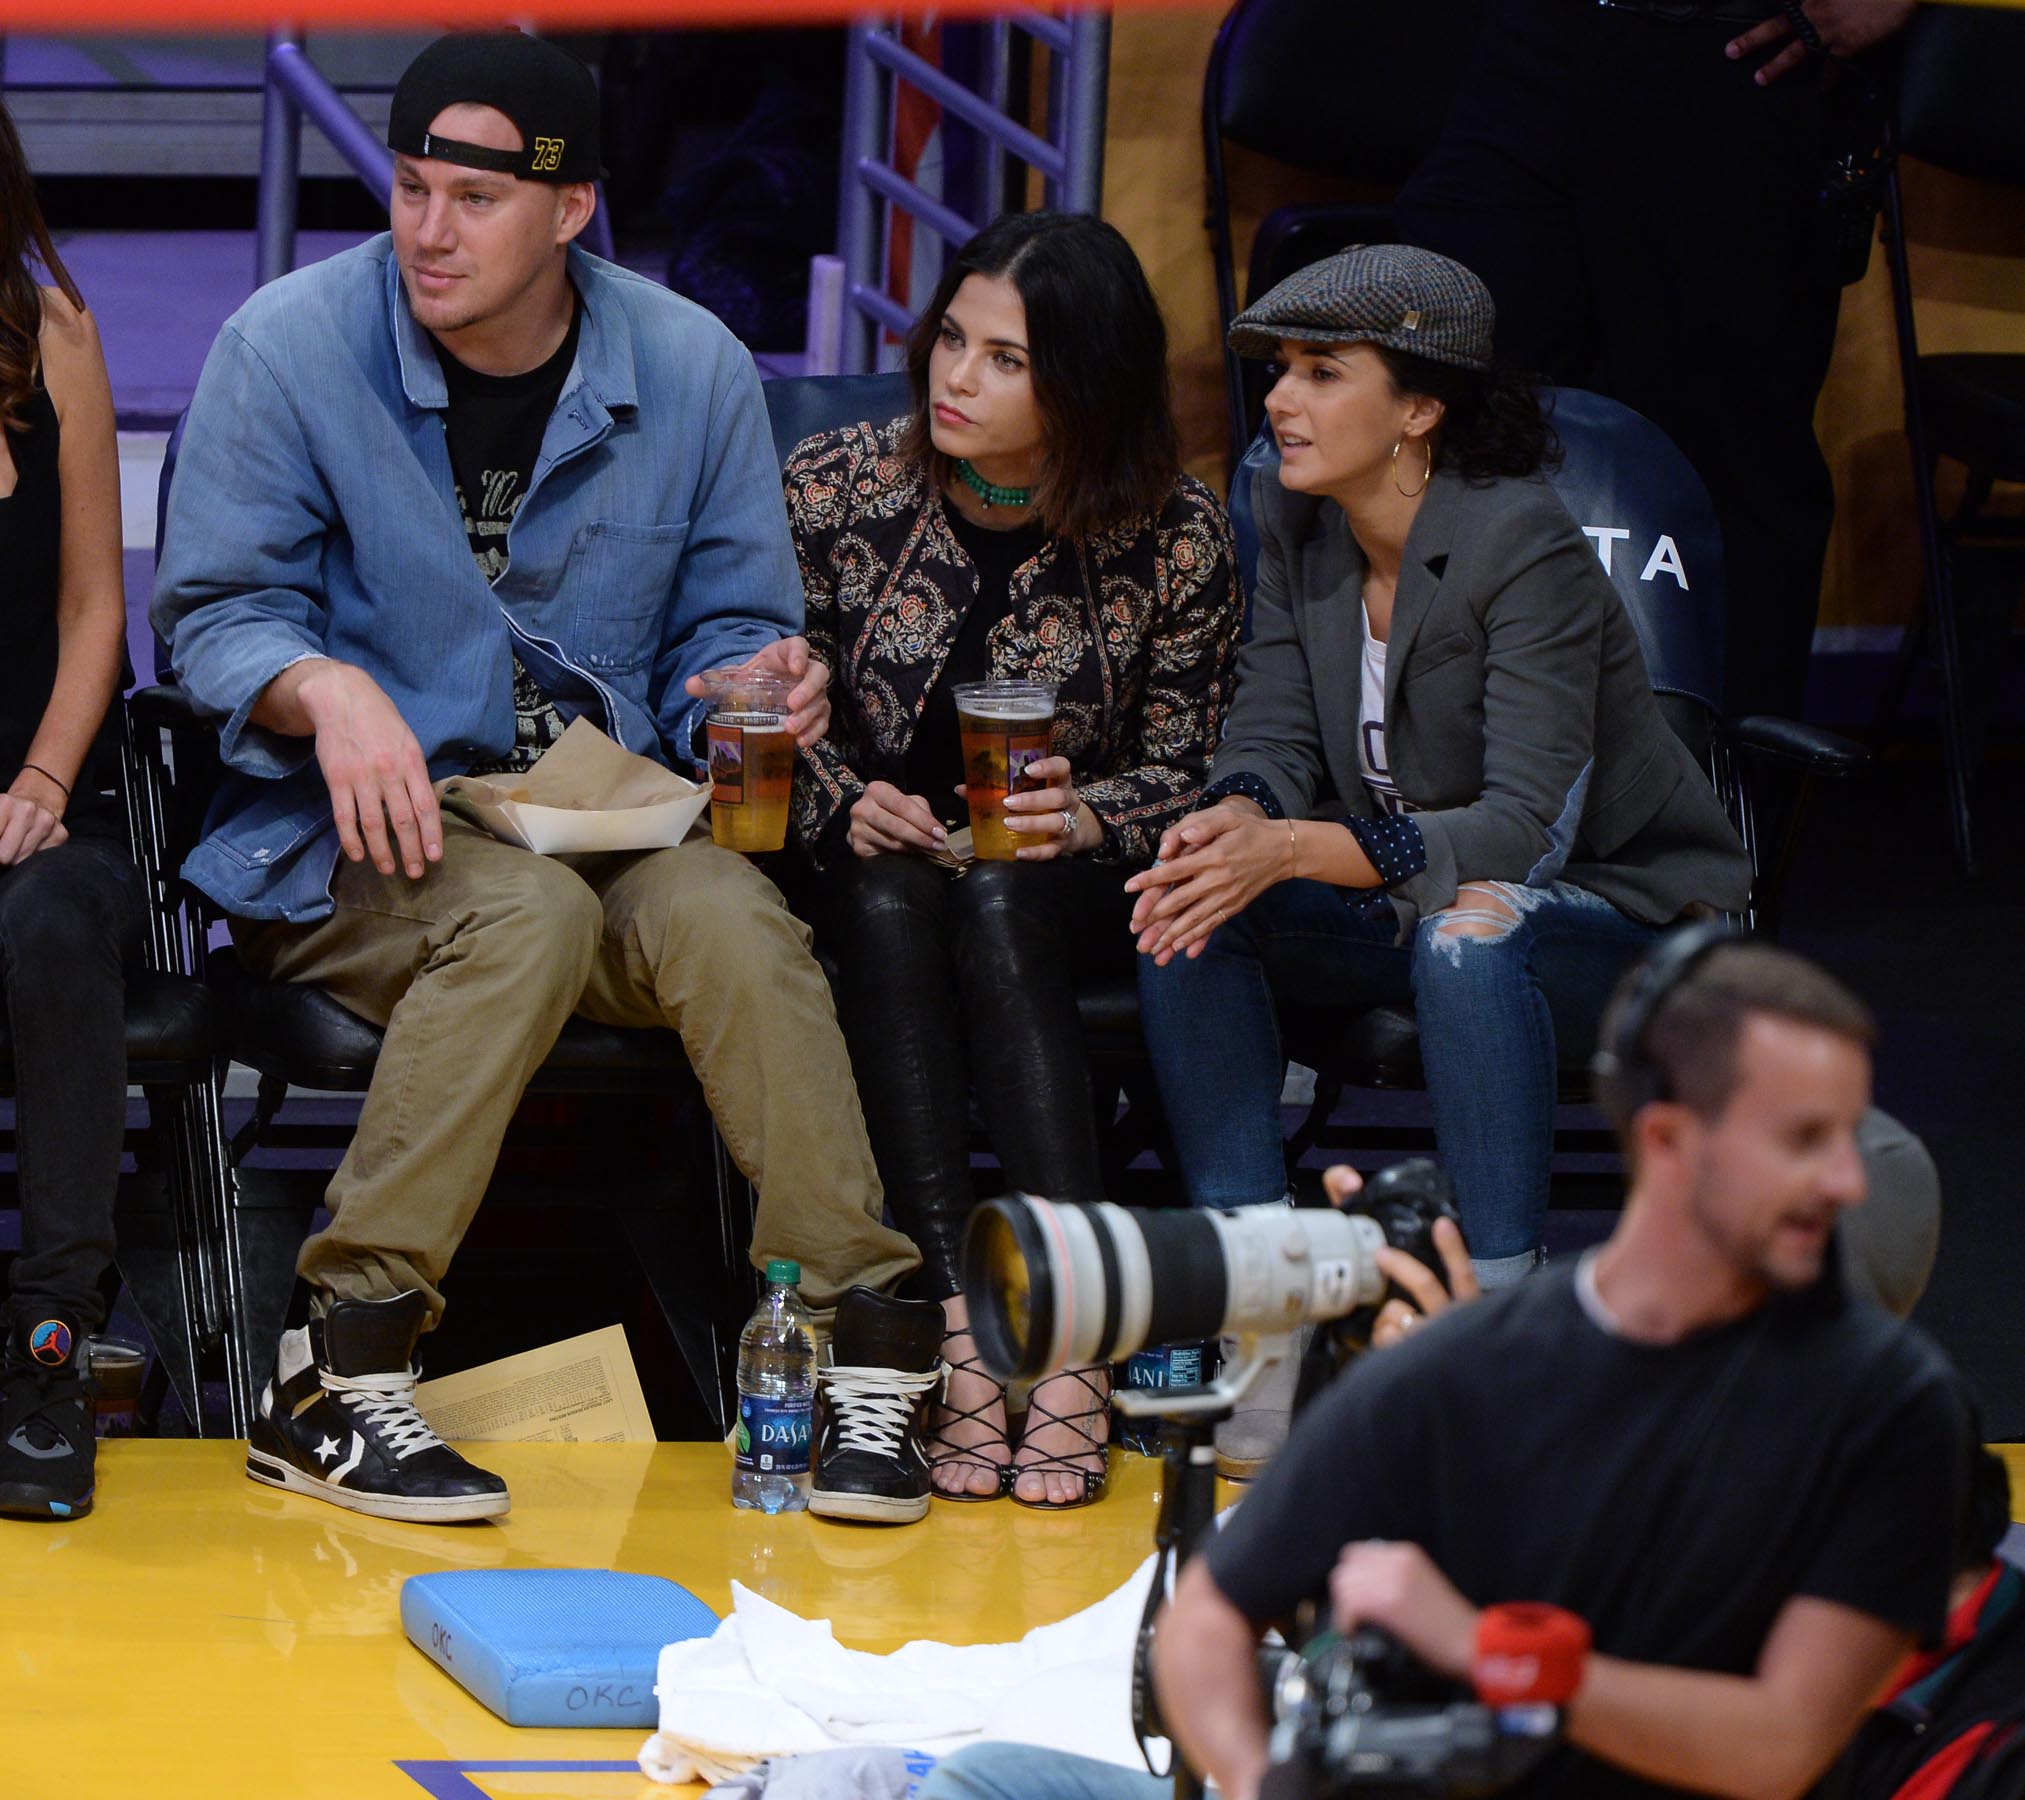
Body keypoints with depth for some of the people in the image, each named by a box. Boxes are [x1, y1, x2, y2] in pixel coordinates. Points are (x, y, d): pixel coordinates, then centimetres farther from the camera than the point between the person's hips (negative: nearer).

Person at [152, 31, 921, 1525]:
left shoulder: (692, 369, 5)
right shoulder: (292, 347, -3)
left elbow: (724, 629, 10)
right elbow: (217, 613, -2)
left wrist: (757, 690, -14)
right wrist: (325, 689, -25)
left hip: (610, 829, 3)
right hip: (348, 842, -3)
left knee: (730, 916, -31)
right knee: (531, 913, -35)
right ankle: (337, 1373, -35)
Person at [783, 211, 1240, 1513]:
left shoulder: (1175, 538, -8)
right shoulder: (836, 488, -4)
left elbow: (1187, 772, 0)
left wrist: (1084, 819, -20)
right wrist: (846, 804, -15)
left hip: (1067, 888, -1)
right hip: (873, 869, 1)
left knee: (996, 911, -35)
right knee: (891, 905, -34)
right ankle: (961, 1329, -42)